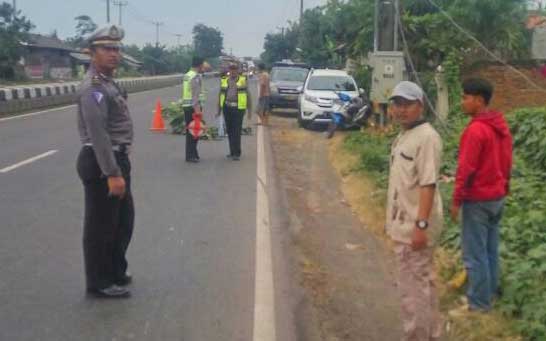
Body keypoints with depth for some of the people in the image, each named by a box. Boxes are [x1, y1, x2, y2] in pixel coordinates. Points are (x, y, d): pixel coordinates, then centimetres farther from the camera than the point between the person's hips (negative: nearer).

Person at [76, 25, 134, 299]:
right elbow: (98, 134, -25)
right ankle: (99, 282, 13)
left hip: (116, 159, 10)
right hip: (101, 164, -10)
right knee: (101, 225, 1)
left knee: (124, 219, 20)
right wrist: (112, 173, -27)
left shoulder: (108, 82, 15)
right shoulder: (93, 87, -17)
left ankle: (115, 271, 35)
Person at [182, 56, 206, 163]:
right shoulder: (196, 77, -14)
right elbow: (195, 95, -21)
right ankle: (191, 155, -4)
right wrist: (197, 110, -24)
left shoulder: (187, 75, 16)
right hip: (194, 107, -9)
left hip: (186, 106, 10)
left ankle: (191, 154, 21)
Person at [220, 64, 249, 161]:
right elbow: (221, 95, 15)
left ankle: (237, 154, -6)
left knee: (237, 131, -8)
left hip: (238, 108, -4)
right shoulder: (224, 80, 9)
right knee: (229, 131, 9)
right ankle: (232, 152, 19)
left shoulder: (243, 80, 1)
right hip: (227, 108, 4)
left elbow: (248, 94, 2)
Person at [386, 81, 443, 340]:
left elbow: (428, 185, -22)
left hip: (415, 226, -10)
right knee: (423, 281, 18)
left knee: (413, 287, -3)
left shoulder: (426, 137, -17)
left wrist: (421, 225, -26)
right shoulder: (404, 136, 13)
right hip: (405, 223, 10)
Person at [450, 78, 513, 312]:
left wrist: (457, 200, -14)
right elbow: (507, 162, 13)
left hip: (478, 199, -9)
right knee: (491, 249, 17)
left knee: (475, 253, 0)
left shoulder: (475, 130, -21)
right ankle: (491, 291, 26)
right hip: (497, 197, 9)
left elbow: (466, 169, -20)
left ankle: (479, 301, 7)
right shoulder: (502, 127, 7)